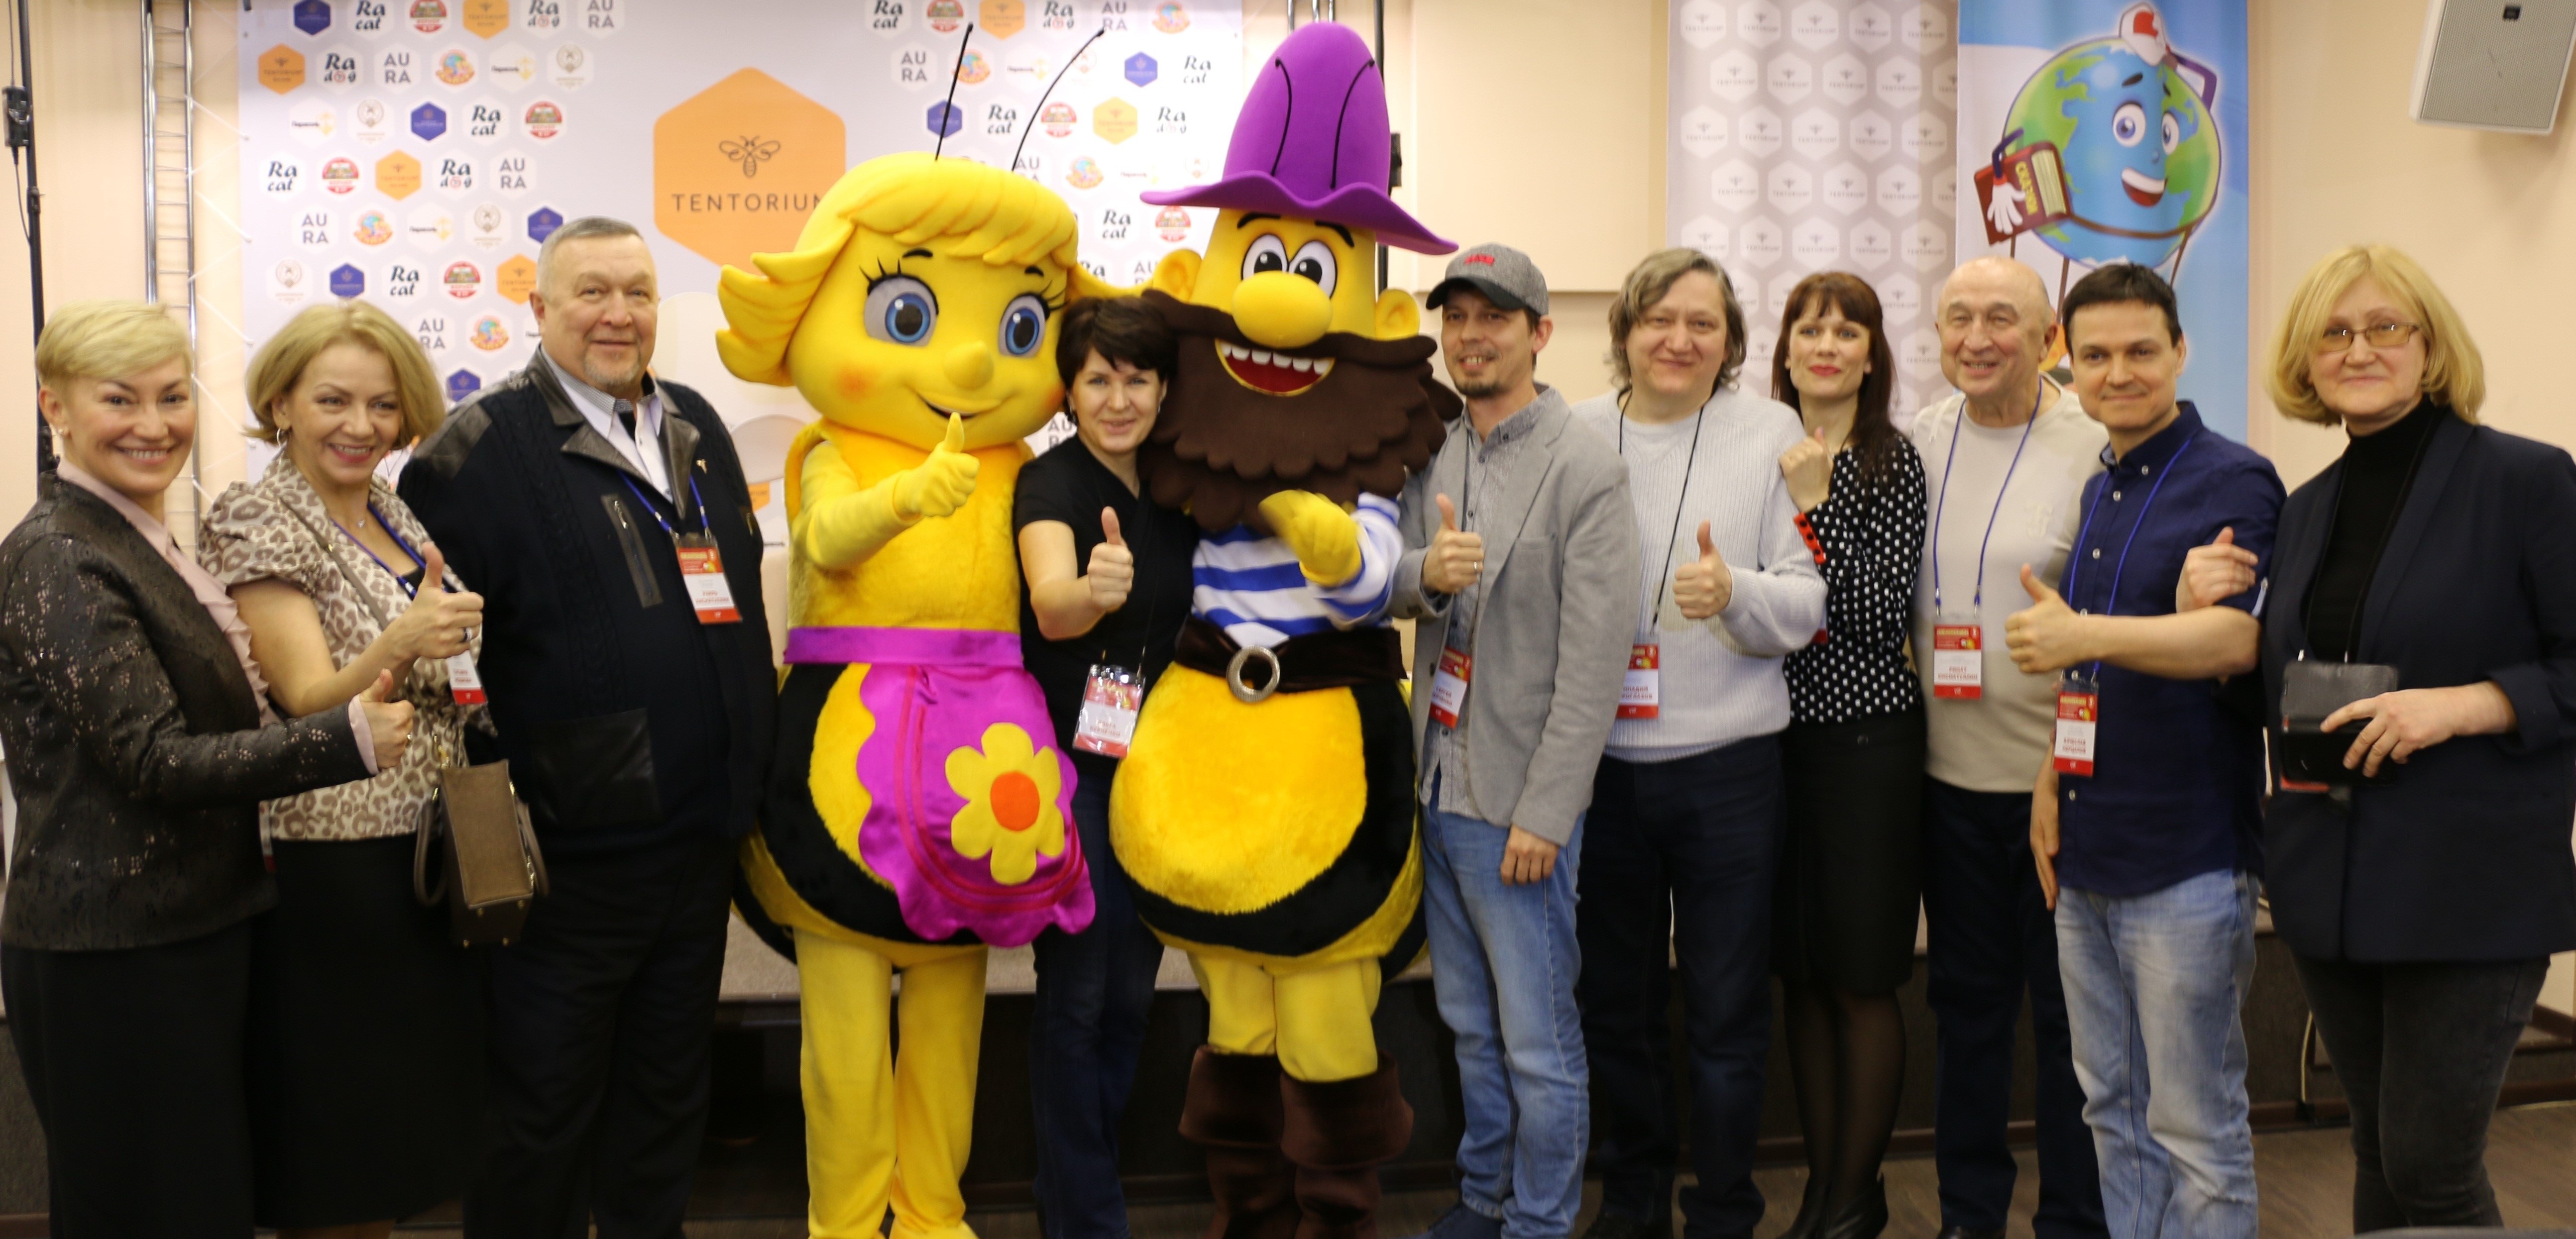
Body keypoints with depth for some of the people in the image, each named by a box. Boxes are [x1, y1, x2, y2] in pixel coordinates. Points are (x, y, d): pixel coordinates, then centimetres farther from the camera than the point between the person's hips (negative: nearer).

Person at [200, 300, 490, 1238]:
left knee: (404, 1136, 16)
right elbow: (309, 703, -23)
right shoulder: (261, 525, -10)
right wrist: (398, 644, -39)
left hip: (428, 860, 7)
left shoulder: (397, 517, 10)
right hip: (332, 880, -7)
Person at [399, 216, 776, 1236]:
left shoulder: (697, 428, 11)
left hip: (698, 840, 6)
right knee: (542, 1110, 8)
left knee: (669, 1094, 19)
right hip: (567, 849, -6)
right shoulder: (487, 443, -9)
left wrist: (749, 773, 17)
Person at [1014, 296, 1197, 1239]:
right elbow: (1050, 605, -33)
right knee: (1077, 991, -1)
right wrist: (1091, 590, -55)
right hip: (1071, 764, -6)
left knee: (1131, 992, 13)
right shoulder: (1050, 483, -14)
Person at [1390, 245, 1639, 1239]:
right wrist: (1424, 574, -16)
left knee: (1538, 1043, 3)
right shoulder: (1431, 457, 8)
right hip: (1438, 786, 6)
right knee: (1470, 1024, 19)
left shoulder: (1587, 472, -12)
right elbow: (1386, 592, 8)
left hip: (1519, 803, -6)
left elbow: (1594, 663, -16)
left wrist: (1543, 814, -18)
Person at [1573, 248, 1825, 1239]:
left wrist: (1736, 591, -24)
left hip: (1729, 766, -2)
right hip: (1600, 765, 2)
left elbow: (1808, 603, -4)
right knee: (1615, 1002, 15)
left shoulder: (1771, 433, -1)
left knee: (1726, 1010, 6)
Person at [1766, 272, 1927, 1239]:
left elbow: (1883, 611, -14)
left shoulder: (1895, 462, -5)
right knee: (1801, 975, 11)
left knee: (1861, 978, 4)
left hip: (1868, 739, -4)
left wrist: (1815, 506, -17)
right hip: (1774, 735, 4)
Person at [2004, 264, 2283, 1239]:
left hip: (2185, 857, -8)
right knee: (2112, 1111, 16)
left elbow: (2235, 640, -24)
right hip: (2085, 856, 8)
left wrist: (2085, 635, -36)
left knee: (2195, 1130, 1)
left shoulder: (2233, 481, -9)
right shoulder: (2099, 492, 15)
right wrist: (2052, 778, 9)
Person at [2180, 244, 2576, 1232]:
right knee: (2379, 1151, 17)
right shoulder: (2307, 510, 11)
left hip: (2470, 888, -6)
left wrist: (2463, 705, -23)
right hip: (2329, 883, 6)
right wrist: (2206, 613, -1)